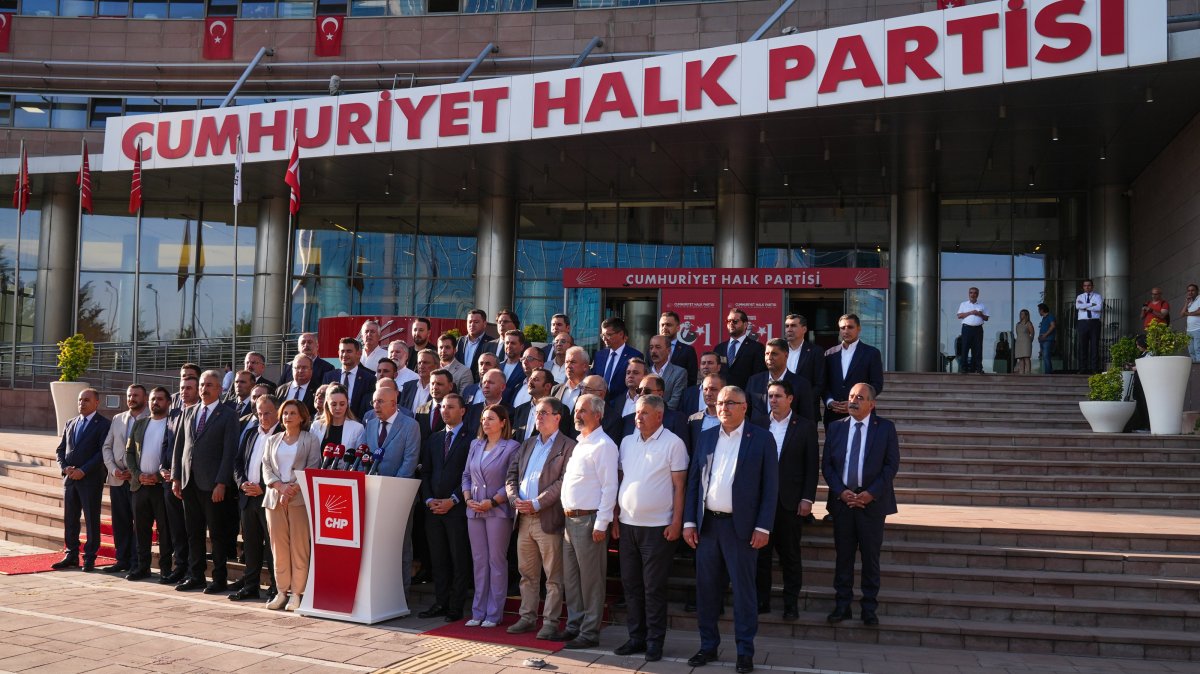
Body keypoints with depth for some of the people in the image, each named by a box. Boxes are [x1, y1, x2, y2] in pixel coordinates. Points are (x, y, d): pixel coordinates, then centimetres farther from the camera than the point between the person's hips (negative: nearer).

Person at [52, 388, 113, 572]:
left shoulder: (104, 424, -4)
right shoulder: (70, 424, 16)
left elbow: (103, 452, -11)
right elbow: (60, 449, 16)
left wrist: (83, 470, -16)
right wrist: (65, 467, -2)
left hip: (91, 479, -6)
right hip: (70, 478, 6)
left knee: (92, 520, 0)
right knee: (69, 519, 10)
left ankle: (90, 558, 6)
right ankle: (71, 555, 18)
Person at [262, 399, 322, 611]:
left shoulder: (310, 441, 5)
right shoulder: (272, 440, 17)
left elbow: (313, 469, -3)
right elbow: (266, 468, 9)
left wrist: (294, 489, -14)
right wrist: (280, 487, -8)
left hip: (300, 497, -4)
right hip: (275, 497, 4)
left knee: (299, 546, -5)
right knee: (278, 546, 3)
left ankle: (297, 593, -3)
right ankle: (282, 591, 9)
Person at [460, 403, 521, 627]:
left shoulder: (512, 447, -5)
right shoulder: (475, 445, 13)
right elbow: (466, 475, 16)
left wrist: (493, 502, -15)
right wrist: (468, 499, 1)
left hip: (498, 511, -5)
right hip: (474, 510, 5)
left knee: (496, 560, -1)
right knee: (479, 561, 9)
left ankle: (494, 614, 6)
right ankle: (478, 612, 15)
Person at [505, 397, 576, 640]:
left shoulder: (567, 446, -4)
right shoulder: (527, 445, 18)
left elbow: (563, 482, -13)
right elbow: (511, 476, 15)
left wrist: (536, 504, -16)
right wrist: (515, 499, -4)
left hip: (548, 518, -7)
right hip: (523, 518, 7)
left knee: (553, 576, 0)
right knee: (527, 574, 14)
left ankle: (550, 622, 5)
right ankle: (527, 618, 22)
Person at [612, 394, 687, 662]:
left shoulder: (673, 443, -6)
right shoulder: (627, 442, 10)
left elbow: (679, 486, -8)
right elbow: (619, 480, 13)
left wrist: (676, 522, -13)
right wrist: (614, 518, 9)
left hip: (658, 527, -5)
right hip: (627, 524, 5)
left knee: (654, 588, 1)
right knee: (631, 584, 11)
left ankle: (654, 642, 11)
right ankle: (636, 637, 21)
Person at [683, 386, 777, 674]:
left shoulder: (761, 439, -2)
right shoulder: (706, 437, 10)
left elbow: (770, 486, -4)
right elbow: (693, 480, 10)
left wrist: (763, 527, -10)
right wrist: (689, 521, 4)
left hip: (741, 526, -4)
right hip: (707, 524, 4)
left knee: (743, 590, 3)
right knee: (706, 588, 10)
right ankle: (708, 646, 22)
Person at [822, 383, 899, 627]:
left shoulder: (885, 428, 1)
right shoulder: (835, 428, 7)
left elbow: (892, 464, -3)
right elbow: (826, 464, 6)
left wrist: (871, 493, -12)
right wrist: (840, 491, -8)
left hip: (872, 500, -2)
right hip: (842, 500, 2)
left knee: (871, 557, 4)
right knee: (843, 555, 6)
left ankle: (869, 609, 13)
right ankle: (842, 606, 14)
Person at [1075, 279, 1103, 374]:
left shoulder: (1097, 296, 9)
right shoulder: (1080, 297, 14)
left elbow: (1099, 308, -9)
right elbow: (1078, 306, -7)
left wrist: (1085, 307, -6)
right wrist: (1091, 304, -9)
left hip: (1094, 322, -2)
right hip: (1082, 323, 2)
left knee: (1095, 345, -4)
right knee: (1083, 346, -1)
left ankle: (1095, 369, -2)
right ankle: (1083, 369, 2)